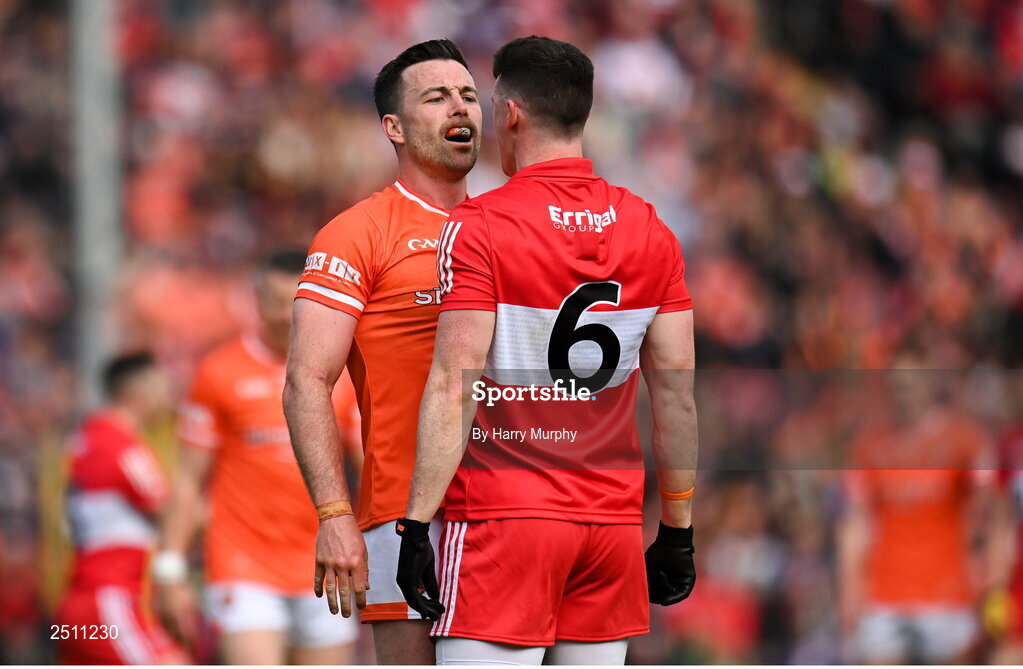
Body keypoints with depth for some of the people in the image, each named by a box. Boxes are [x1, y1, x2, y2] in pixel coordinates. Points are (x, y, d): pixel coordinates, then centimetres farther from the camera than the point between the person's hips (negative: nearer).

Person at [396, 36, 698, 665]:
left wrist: (416, 524, -12)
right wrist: (678, 530, 14)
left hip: (503, 518, -5)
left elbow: (454, 388, -13)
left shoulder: (480, 226, -8)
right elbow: (678, 394, 8)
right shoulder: (650, 231, 8)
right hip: (612, 519, 5)